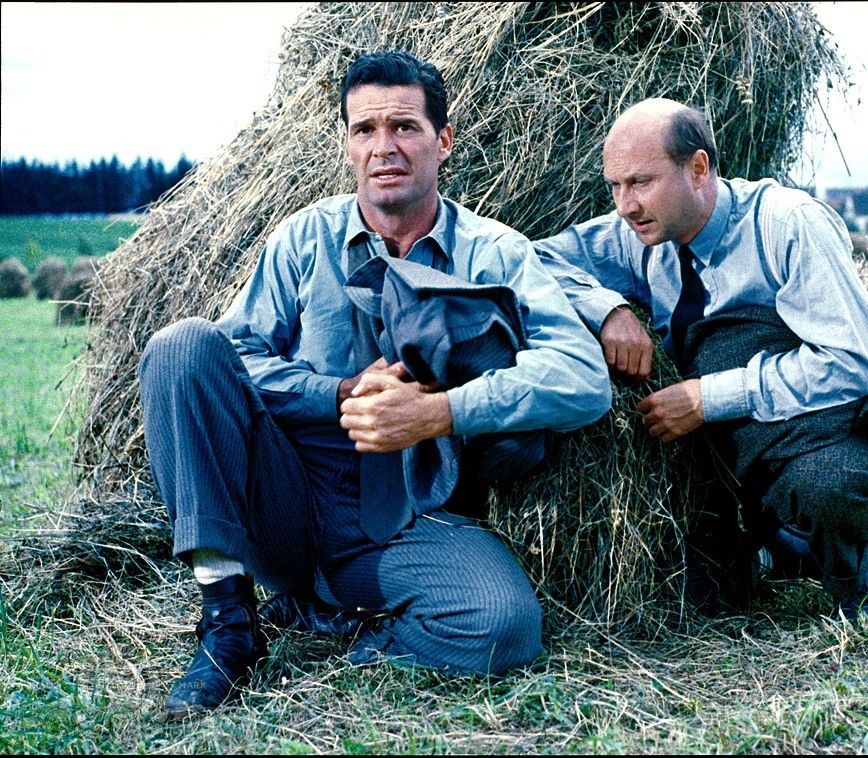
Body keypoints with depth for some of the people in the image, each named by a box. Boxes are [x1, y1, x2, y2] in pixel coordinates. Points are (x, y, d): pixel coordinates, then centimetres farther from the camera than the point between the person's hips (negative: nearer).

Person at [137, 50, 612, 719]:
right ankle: (227, 620, -16)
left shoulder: (496, 254, 1)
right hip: (290, 507, 2)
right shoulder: (307, 238, 7)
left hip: (410, 524, -1)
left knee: (505, 626, -32)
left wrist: (438, 412, -23)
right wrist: (343, 395, -15)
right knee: (185, 344, -19)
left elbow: (585, 378, -13)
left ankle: (308, 614, -2)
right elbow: (237, 356, 0)